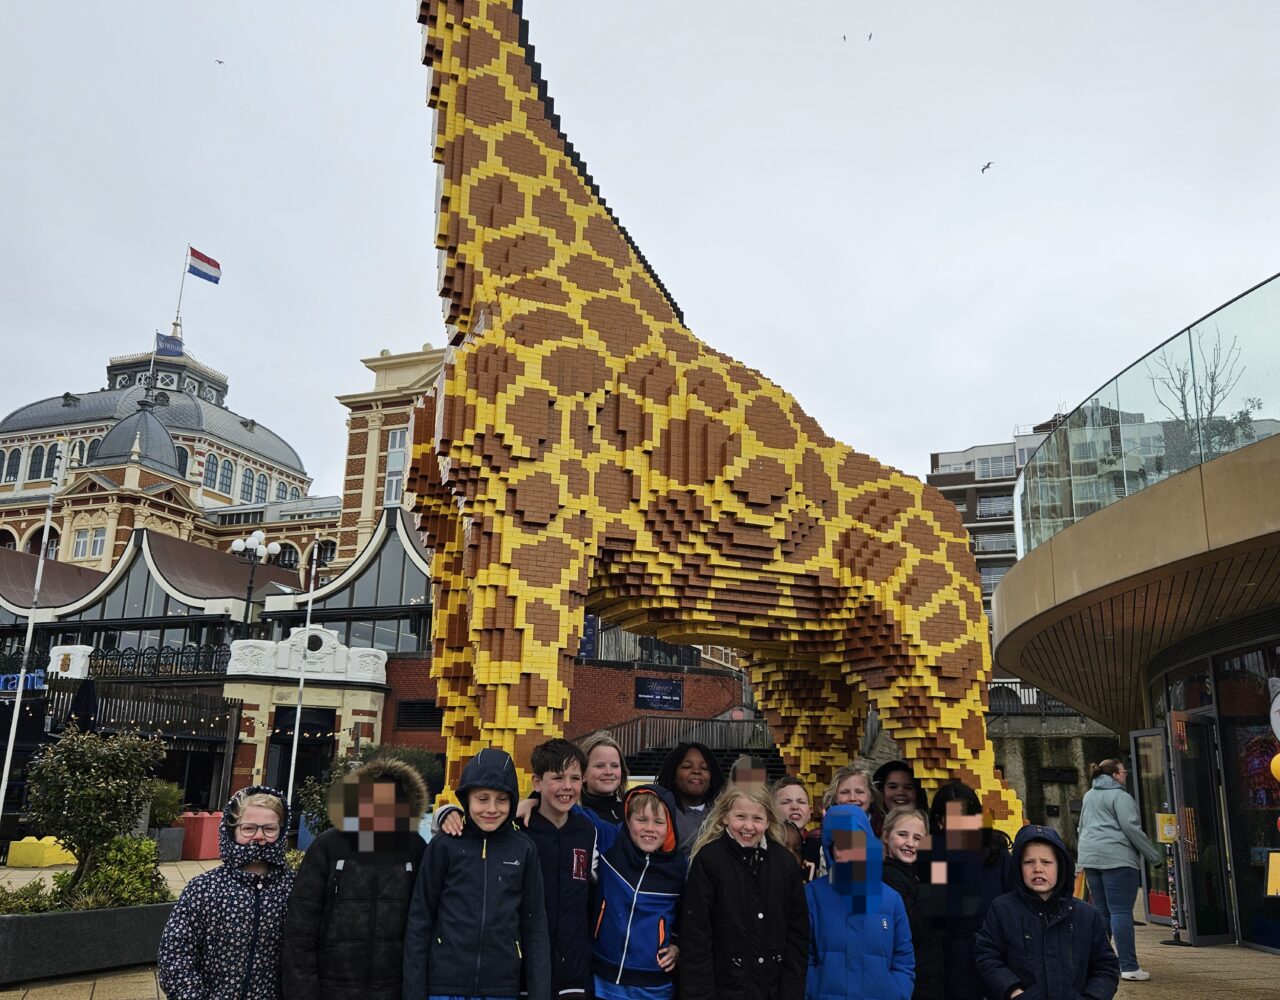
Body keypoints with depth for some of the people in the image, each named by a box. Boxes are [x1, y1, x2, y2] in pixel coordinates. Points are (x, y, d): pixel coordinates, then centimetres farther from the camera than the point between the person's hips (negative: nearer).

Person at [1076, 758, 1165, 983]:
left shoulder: (1088, 796, 20)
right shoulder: (1119, 795, -5)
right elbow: (1131, 828, -12)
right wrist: (1155, 856, -6)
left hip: (1090, 858, 7)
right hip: (1117, 858, -7)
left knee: (1101, 912, 11)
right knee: (1121, 911, -8)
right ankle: (1129, 967, -9)